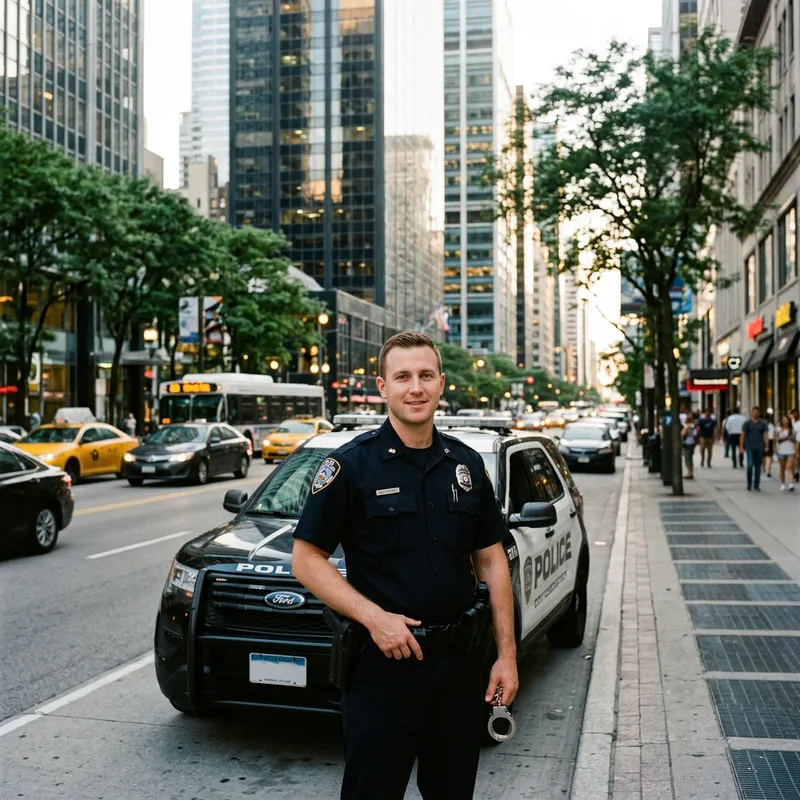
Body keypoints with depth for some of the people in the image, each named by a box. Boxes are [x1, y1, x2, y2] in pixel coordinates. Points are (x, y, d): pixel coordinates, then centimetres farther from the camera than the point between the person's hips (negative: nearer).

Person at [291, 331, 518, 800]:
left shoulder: (467, 464, 6)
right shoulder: (352, 464, -8)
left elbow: (491, 561, 9)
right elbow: (307, 560, -8)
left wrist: (507, 654, 4)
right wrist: (374, 617, -19)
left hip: (461, 662, 4)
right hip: (383, 662, -4)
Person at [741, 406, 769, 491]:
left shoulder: (763, 423, 5)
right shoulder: (747, 423, 2)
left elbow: (765, 435, 0)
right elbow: (743, 435, 1)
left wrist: (766, 446, -11)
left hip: (759, 447, 2)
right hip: (749, 447, -2)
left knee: (758, 466, 5)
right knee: (750, 465, -13)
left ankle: (756, 485, 12)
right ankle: (749, 484, 3)